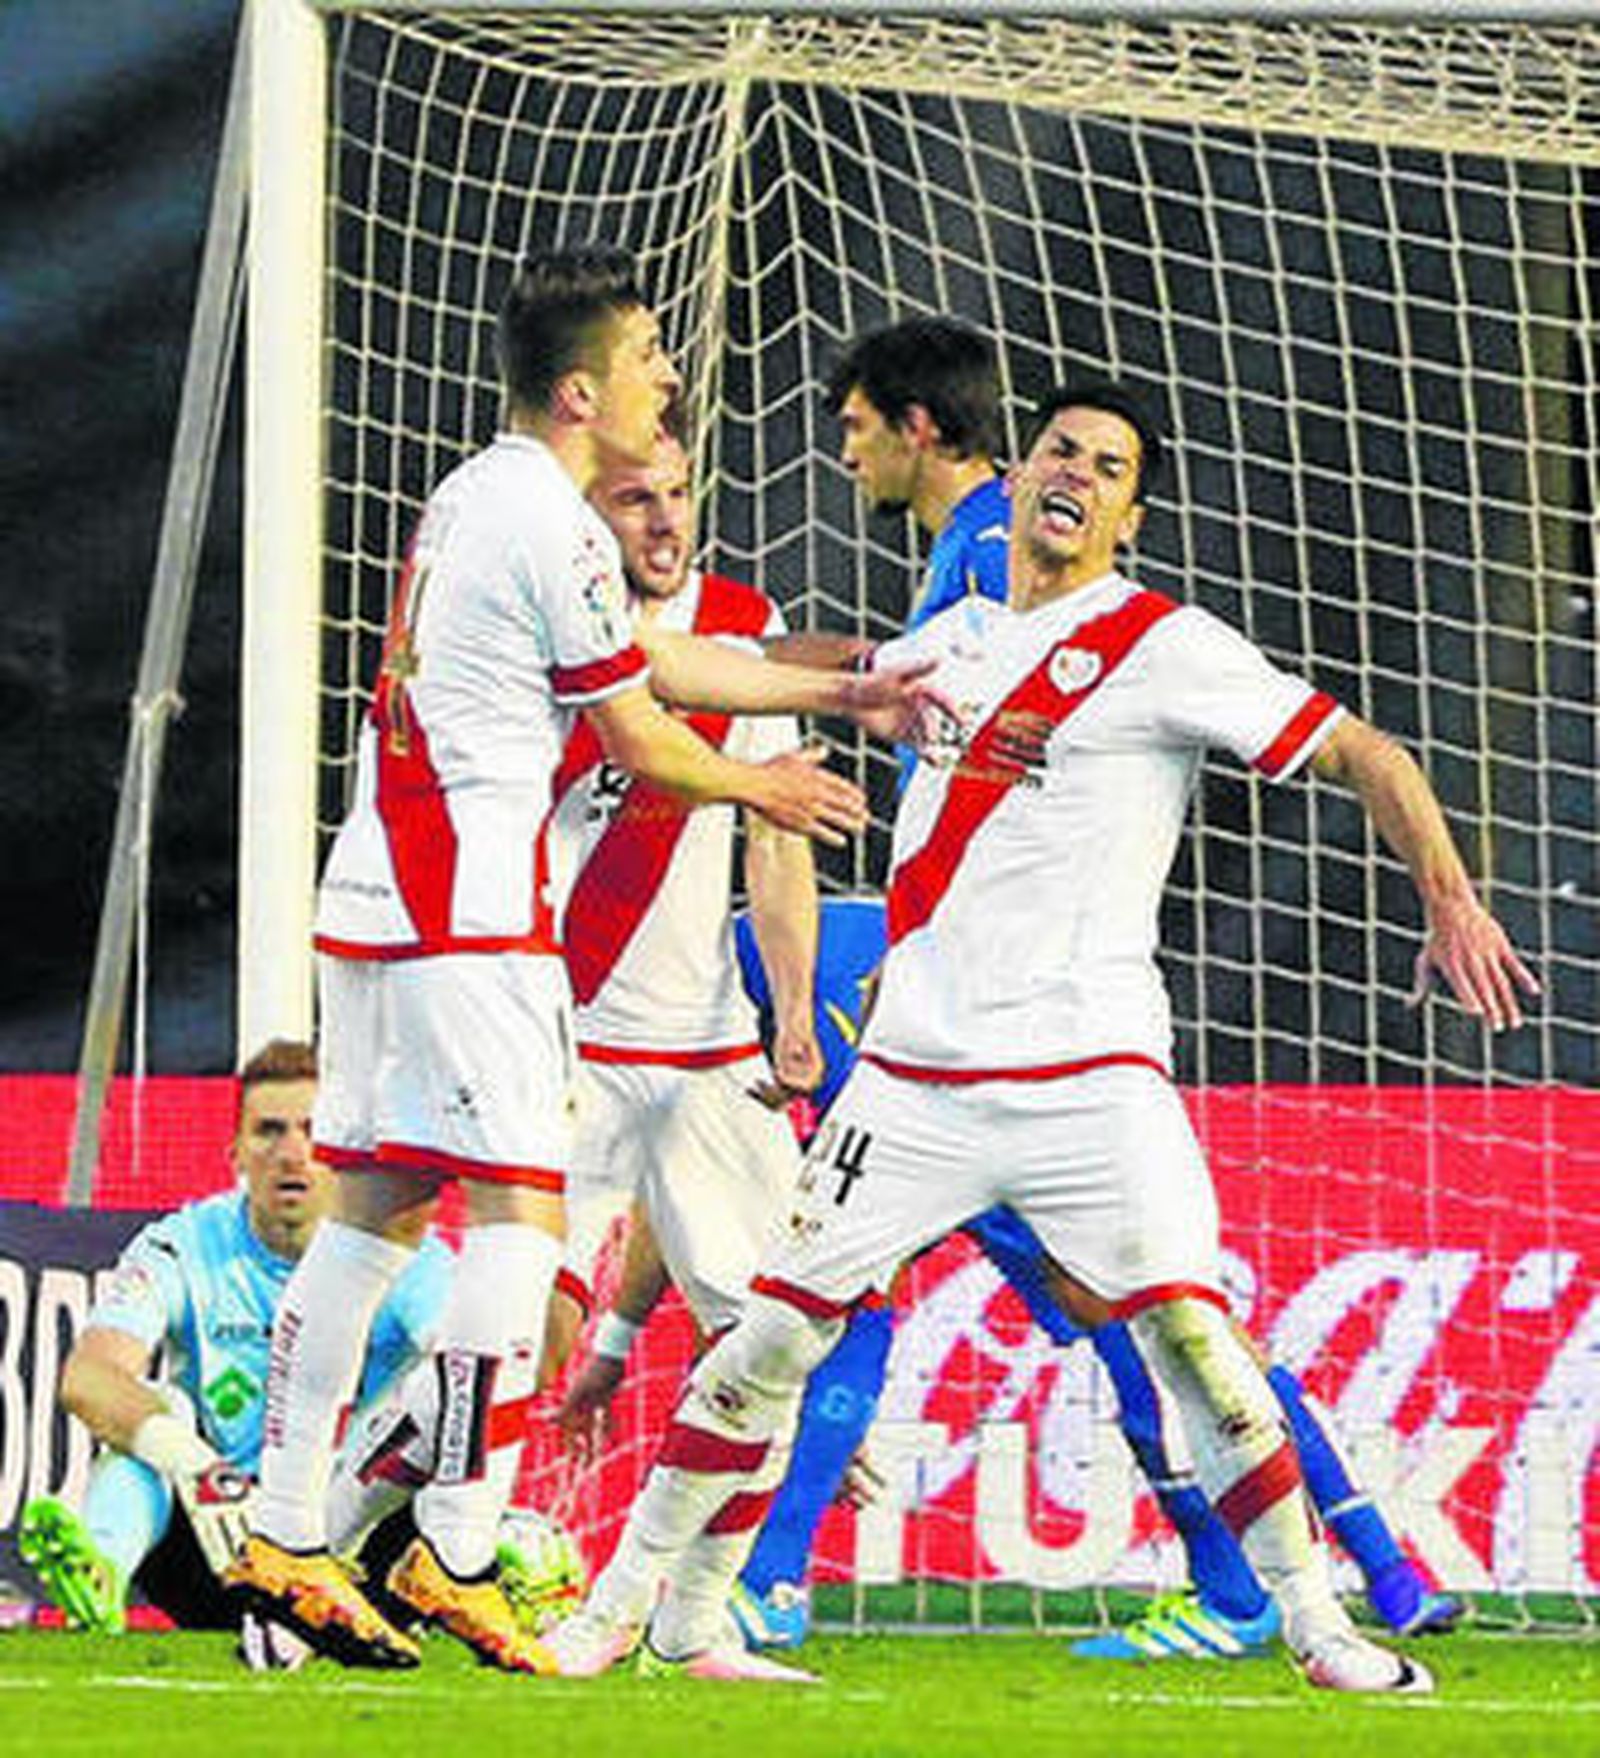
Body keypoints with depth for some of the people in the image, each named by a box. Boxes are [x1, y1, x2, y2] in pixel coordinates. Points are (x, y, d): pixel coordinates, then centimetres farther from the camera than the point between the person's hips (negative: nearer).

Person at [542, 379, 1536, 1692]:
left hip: (1091, 1075, -4)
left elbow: (1363, 754, -3)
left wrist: (1451, 902, -11)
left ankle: (1322, 1632, -4)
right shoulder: (956, 635, 14)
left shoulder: (1164, 648, -2)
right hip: (916, 1076, 4)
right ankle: (666, 1617, 10)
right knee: (774, 1334, -1)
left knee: (1191, 1336, -14)